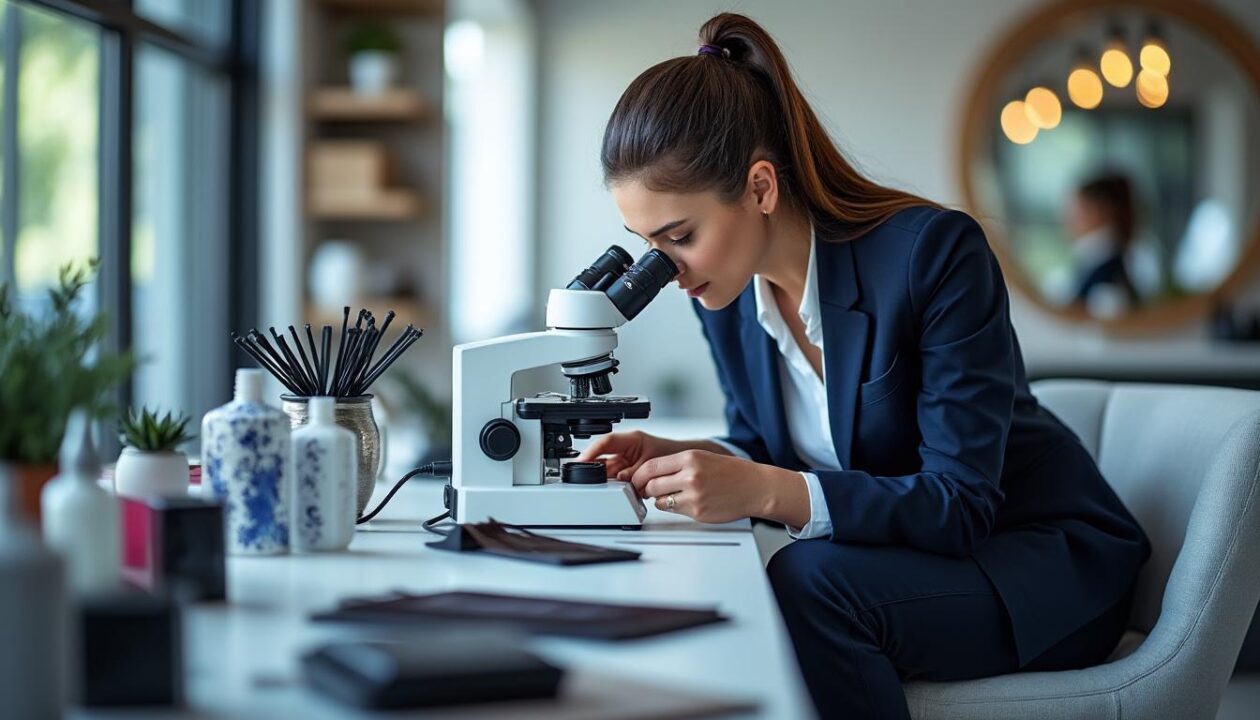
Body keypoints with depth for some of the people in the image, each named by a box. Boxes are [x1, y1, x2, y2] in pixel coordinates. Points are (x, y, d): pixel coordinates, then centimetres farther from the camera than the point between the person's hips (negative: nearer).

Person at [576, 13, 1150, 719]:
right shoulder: (726, 293, -5)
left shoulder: (933, 251, -25)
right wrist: (677, 457, -13)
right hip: (905, 557, 5)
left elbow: (961, 503, -26)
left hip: (1048, 564, -5)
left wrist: (767, 491, -37)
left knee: (808, 579, -31)